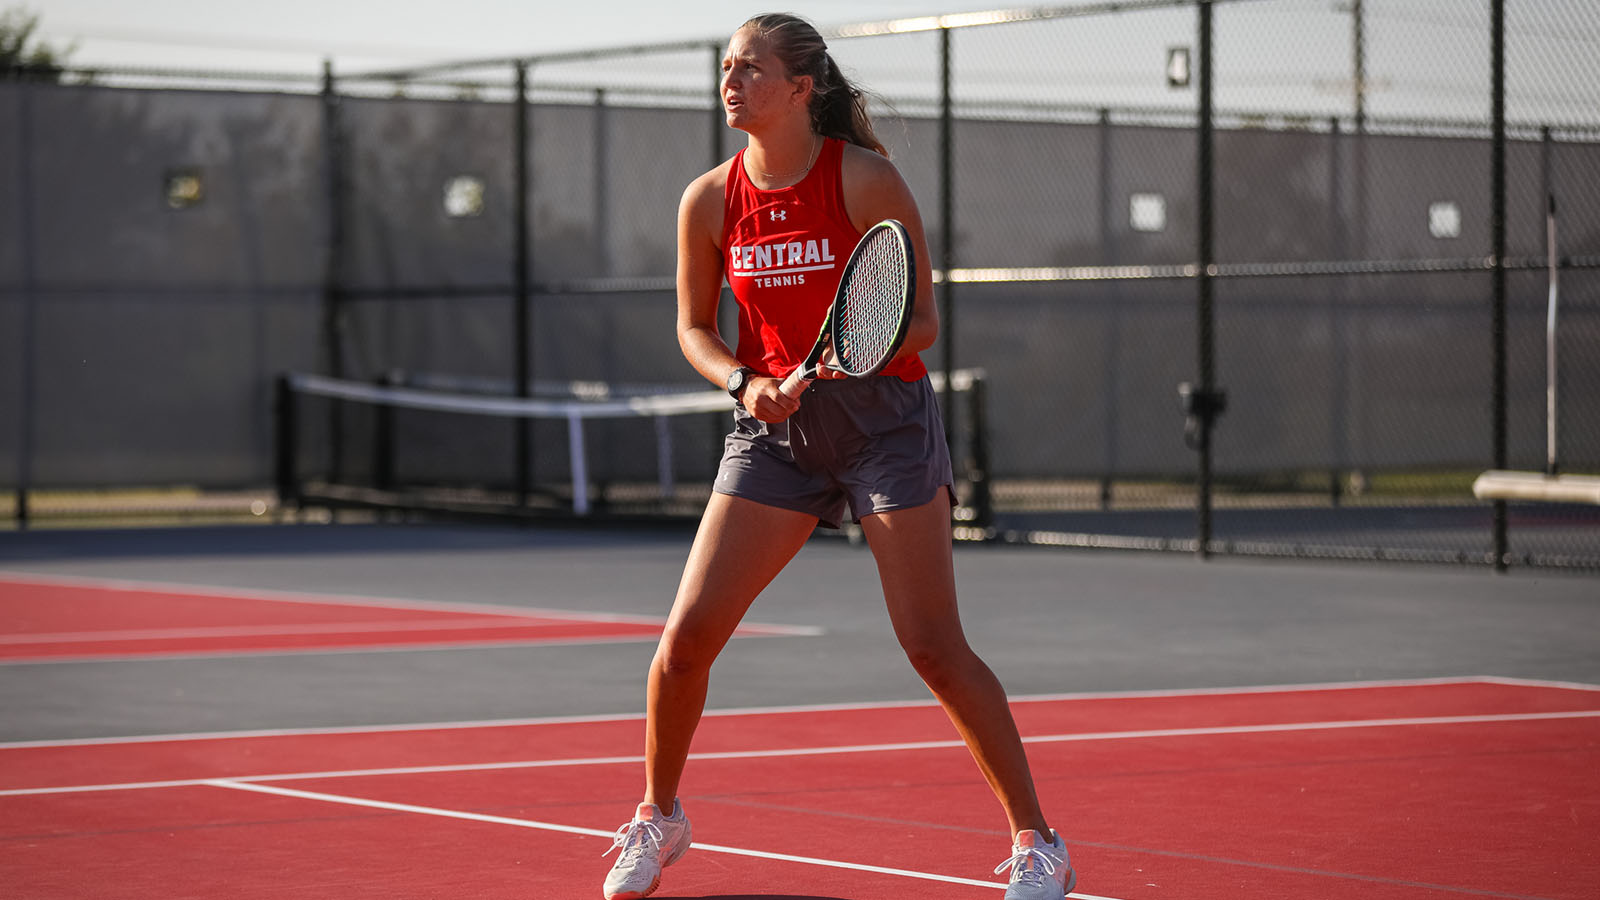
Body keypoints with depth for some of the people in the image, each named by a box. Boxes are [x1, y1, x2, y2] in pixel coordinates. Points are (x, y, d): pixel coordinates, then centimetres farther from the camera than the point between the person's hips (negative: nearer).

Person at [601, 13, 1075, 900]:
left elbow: (922, 319, -7)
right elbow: (694, 327, 9)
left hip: (885, 418, -3)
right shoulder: (709, 202, -2)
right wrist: (745, 383, -11)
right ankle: (658, 819, 21)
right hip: (776, 426, 3)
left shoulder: (867, 179, -12)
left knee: (933, 646, -11)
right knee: (686, 635, -4)